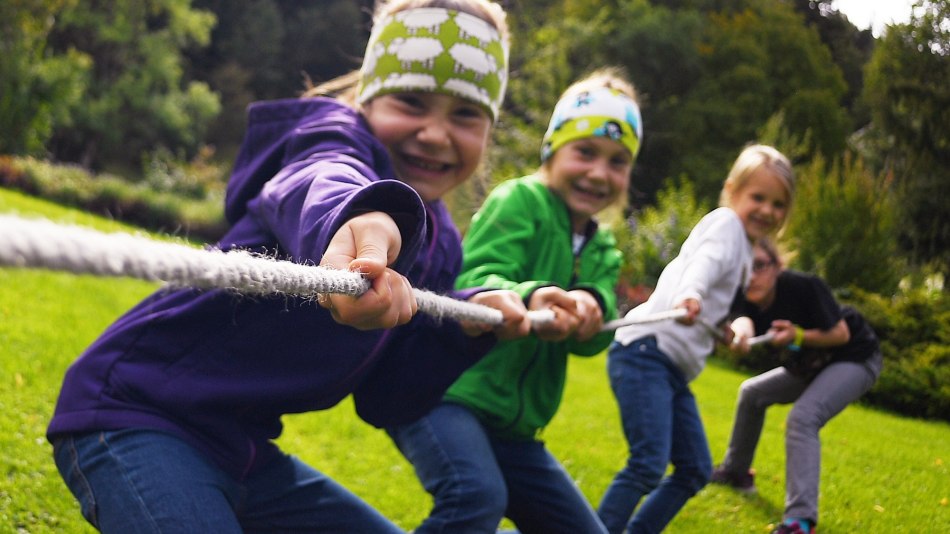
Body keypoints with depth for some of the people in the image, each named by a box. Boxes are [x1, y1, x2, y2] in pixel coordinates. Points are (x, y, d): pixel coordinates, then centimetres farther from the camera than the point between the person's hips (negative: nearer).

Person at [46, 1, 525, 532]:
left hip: (243, 455, 9)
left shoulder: (439, 248, 9)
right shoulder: (333, 133, -13)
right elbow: (320, 176, -40)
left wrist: (468, 325, -7)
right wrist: (357, 214, -63)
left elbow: (387, 401, 7)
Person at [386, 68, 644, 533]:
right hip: (444, 391, -8)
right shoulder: (519, 200, -5)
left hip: (514, 426, 8)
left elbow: (595, 336, -4)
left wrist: (587, 307, -28)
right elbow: (473, 284, -20)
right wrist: (528, 299, -42)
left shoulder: (602, 251, 14)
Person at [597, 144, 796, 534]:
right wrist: (690, 296, -44)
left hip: (677, 370, 10)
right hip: (646, 352, -10)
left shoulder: (743, 247, 23)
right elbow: (704, 264, -26)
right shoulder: (724, 222, -3)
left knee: (695, 471, 10)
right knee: (648, 465, -19)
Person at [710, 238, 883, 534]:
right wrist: (738, 335, -64)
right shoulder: (747, 300, -15)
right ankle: (736, 471, 34)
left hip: (855, 359, -8)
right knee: (753, 392, 16)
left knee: (802, 417, -27)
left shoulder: (804, 287, -29)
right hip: (811, 366, 8)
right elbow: (742, 322, -40)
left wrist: (798, 336, -34)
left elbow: (841, 333, -20)